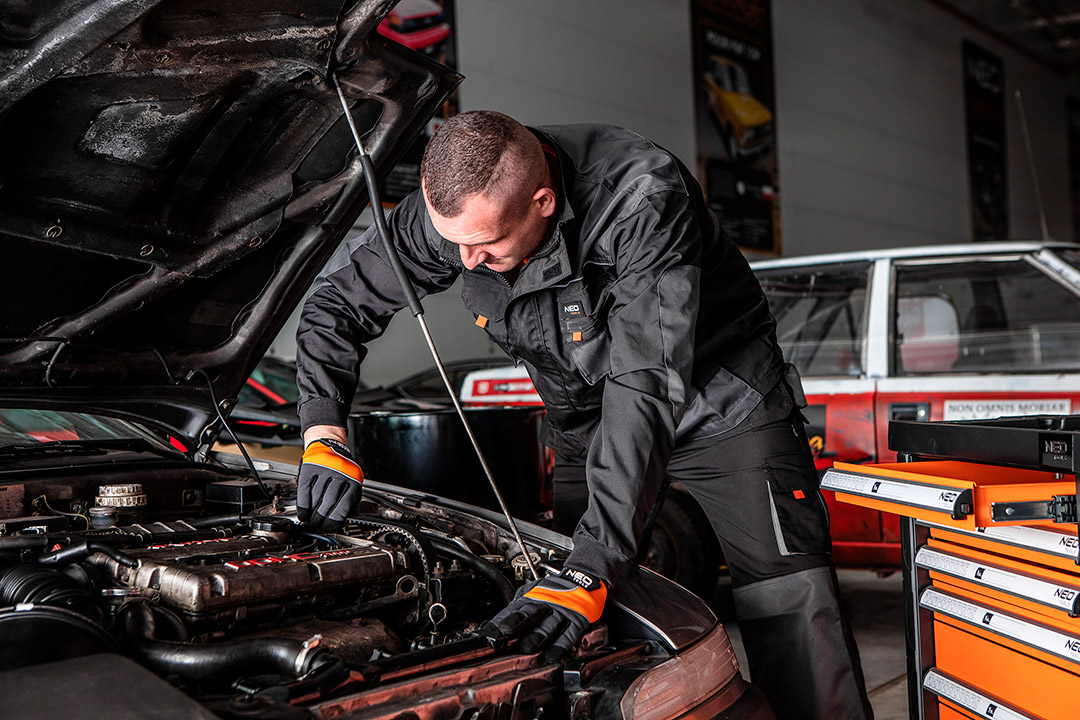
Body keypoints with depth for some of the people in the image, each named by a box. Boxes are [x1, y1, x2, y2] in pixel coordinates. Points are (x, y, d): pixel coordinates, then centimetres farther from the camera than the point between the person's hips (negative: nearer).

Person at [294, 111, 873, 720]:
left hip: (723, 407, -4)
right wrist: (325, 436, -20)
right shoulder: (450, 210, -19)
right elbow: (336, 302, -5)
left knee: (790, 607, -13)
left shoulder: (643, 196, -36)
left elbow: (648, 388, -42)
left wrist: (592, 568, -47)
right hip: (587, 430, 5)